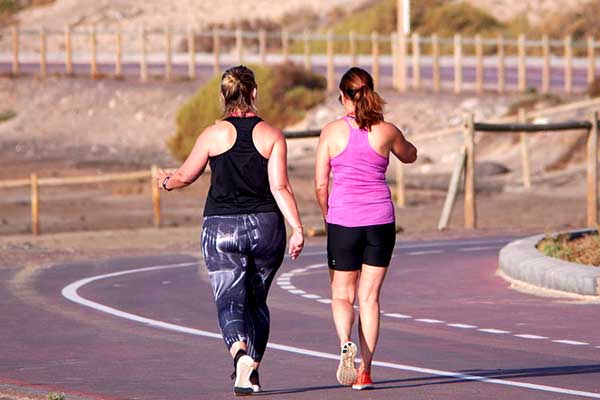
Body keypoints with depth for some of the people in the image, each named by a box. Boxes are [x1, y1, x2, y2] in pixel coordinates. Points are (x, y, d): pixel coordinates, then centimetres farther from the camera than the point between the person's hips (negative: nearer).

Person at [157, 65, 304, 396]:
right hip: (265, 226, 2)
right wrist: (297, 228, -8)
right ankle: (252, 370, 20)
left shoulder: (213, 135, -3)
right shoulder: (272, 135, -1)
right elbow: (280, 187, -9)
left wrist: (166, 182, 28)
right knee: (257, 301, 17)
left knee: (230, 300, -6)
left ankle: (240, 353, -33)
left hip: (222, 229, -2)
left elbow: (185, 176, 7)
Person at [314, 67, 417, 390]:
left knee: (342, 294, 11)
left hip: (343, 220, -1)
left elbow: (320, 185, -2)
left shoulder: (332, 131, -4)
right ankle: (365, 370, 3)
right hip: (380, 220, 1)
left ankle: (346, 343, -19)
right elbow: (409, 155, 22)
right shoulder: (387, 131, 0)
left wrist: (328, 217, 14)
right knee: (369, 296, 8)